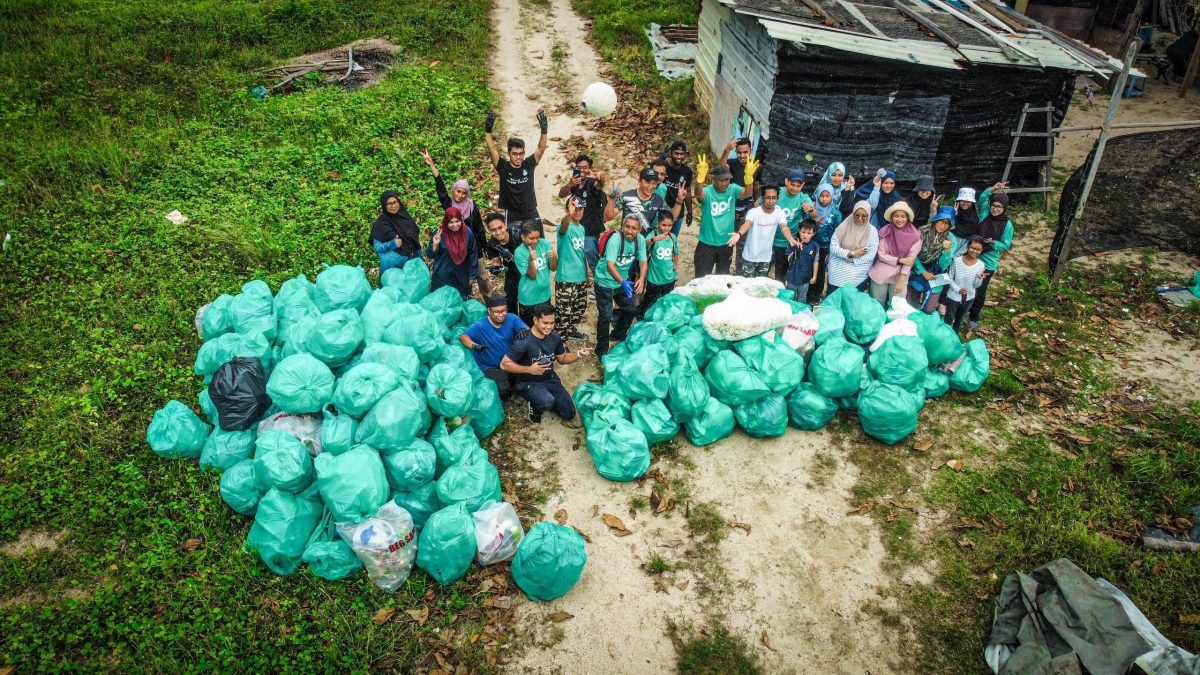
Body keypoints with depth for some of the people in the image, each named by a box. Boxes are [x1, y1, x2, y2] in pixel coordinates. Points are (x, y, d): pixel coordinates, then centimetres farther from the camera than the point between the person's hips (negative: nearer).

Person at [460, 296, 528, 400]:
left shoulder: (512, 319, -5)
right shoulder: (480, 326, -15)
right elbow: (463, 336, -26)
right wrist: (474, 345, -48)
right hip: (490, 368, -4)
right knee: (503, 389, -28)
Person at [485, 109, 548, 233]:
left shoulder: (529, 165, -2)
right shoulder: (503, 167, -7)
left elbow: (541, 148, -9)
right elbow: (492, 151, -17)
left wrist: (544, 131, -24)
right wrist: (488, 131, -29)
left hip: (531, 215, 2)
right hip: (512, 217, -2)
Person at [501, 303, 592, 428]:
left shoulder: (554, 337, -6)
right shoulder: (523, 342, -26)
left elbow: (562, 358, 9)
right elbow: (504, 364, -21)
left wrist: (578, 354, -10)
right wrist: (529, 369, -29)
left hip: (550, 379, 6)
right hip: (527, 382, -6)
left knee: (569, 414, 1)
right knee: (547, 401, -36)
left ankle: (545, 400, 24)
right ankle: (535, 409, -1)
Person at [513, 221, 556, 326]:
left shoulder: (545, 244, -9)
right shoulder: (519, 252, -18)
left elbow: (553, 268, -4)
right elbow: (532, 275, -20)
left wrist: (554, 258, -25)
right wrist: (531, 259, -37)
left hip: (545, 295, 4)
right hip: (529, 299, -4)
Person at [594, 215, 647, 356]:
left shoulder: (640, 240, -10)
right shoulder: (615, 239, -27)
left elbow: (643, 261, -6)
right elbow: (610, 265, -34)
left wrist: (641, 279, -25)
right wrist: (622, 282, -48)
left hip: (624, 281, 7)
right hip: (605, 281, -6)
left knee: (630, 310, 19)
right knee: (605, 316, -10)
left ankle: (619, 335, 44)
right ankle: (601, 349, 6)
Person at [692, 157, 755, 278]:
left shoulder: (732, 190, -6)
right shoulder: (707, 192, -17)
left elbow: (747, 192, -24)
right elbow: (698, 194, -39)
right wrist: (701, 176, -58)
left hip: (726, 244, 4)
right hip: (707, 244, -3)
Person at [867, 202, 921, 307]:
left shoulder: (914, 236, -7)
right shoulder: (885, 232, -6)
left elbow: (910, 260, -7)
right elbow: (881, 255, -6)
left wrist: (901, 280, -14)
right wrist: (900, 260, -15)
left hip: (900, 276, 0)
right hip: (880, 274, 0)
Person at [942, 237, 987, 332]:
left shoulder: (980, 265, -13)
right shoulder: (957, 261, -19)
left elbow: (976, 285, -7)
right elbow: (949, 278, -10)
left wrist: (979, 279, -28)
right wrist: (958, 289, -23)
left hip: (969, 298, 3)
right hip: (953, 296, -3)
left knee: (960, 320, 24)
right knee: (949, 320, 15)